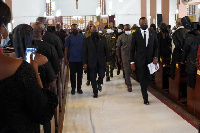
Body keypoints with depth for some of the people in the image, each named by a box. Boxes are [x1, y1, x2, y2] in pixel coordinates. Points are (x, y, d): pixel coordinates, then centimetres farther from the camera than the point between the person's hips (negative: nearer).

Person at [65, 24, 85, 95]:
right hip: (72, 59, -1)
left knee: (80, 74, 8)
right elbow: (66, 49, 0)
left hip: (80, 59, 1)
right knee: (72, 74, 4)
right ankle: (73, 88, 15)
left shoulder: (82, 37, 3)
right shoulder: (69, 37, 1)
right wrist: (66, 59, -6)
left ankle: (79, 88, 19)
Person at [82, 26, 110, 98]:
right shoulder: (87, 40, 2)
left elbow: (106, 50, 9)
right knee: (93, 78, 3)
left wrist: (107, 60, 4)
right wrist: (85, 63, -4)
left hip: (101, 62, 1)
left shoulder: (102, 39, 7)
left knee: (102, 75, -5)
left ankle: (99, 83, 29)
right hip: (92, 62, -1)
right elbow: (84, 52, 1)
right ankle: (95, 93, 16)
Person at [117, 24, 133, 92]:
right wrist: (119, 58, 2)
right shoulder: (121, 37, 1)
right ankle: (129, 85, 0)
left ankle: (126, 80, 38)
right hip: (124, 55, -2)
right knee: (127, 70, -5)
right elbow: (118, 47, 5)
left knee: (130, 70, 10)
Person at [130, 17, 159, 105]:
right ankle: (145, 98, 13)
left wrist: (155, 57, -5)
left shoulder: (153, 33, 6)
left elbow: (156, 46, 10)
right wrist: (132, 61, -5)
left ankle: (144, 90, 35)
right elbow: (132, 49, 1)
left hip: (150, 60, 2)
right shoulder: (136, 34, 0)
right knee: (142, 80, 2)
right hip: (140, 61, -2)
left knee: (148, 79, 4)